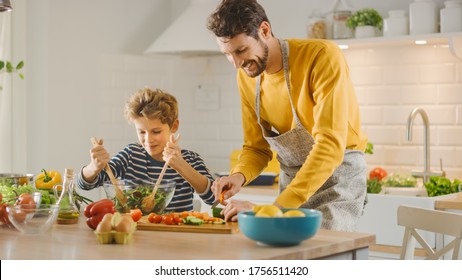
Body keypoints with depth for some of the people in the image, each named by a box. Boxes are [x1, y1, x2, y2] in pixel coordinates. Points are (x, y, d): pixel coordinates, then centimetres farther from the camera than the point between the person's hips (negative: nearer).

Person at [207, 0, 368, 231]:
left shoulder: (323, 56, -24)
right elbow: (256, 148, 8)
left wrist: (275, 210, -37)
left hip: (338, 174, -5)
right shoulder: (246, 77, -2)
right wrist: (239, 176, -16)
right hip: (291, 178, 6)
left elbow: (330, 146, -31)